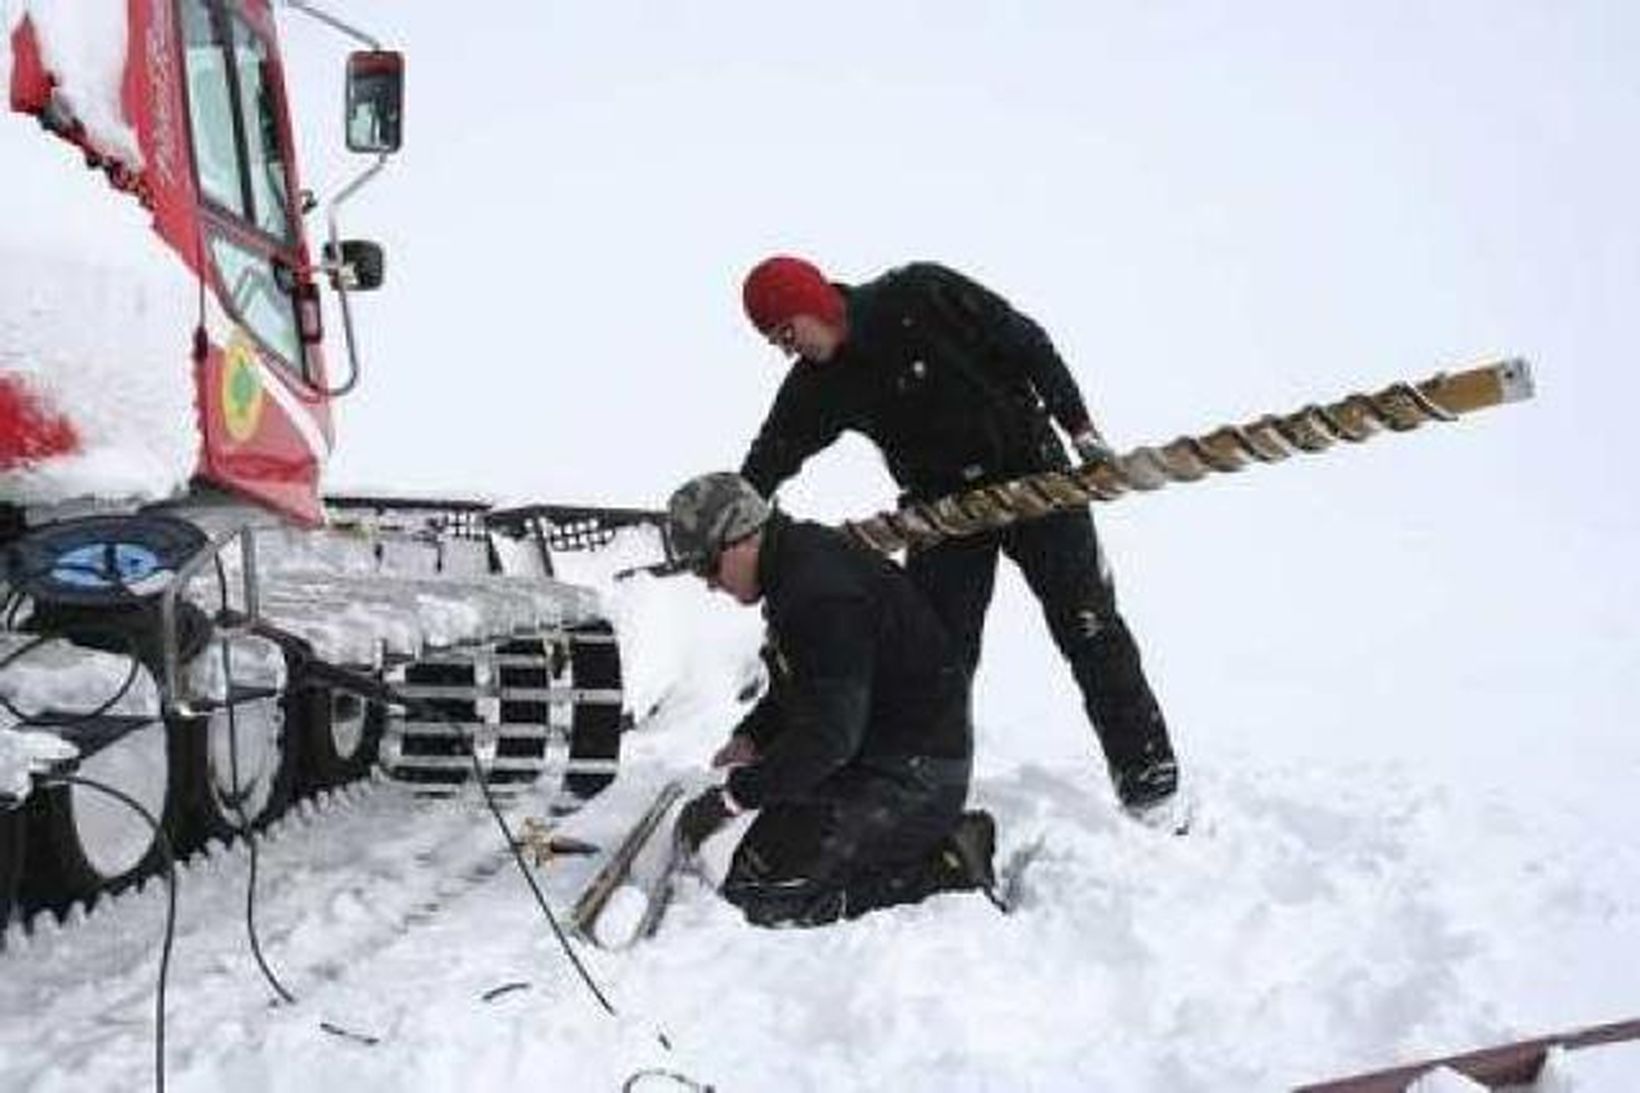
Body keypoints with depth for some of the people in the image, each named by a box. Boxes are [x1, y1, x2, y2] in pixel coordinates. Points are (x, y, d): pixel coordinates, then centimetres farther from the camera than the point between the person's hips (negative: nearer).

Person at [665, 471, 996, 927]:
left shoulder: (820, 591, -25)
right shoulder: (797, 567, 8)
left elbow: (829, 734, -26)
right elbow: (795, 688, 23)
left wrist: (733, 795, -20)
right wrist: (751, 737, 8)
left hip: (913, 776, -11)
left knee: (760, 893, -13)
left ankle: (946, 866, -6)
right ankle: (942, 839, 10)